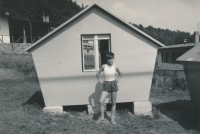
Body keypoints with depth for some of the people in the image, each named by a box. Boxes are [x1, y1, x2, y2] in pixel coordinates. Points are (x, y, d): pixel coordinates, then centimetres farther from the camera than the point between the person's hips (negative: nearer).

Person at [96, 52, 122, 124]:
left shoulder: (115, 67, -2)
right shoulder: (103, 66, -6)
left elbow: (120, 73, 18)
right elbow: (97, 74, 6)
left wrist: (118, 79, 5)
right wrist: (100, 81, 0)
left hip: (114, 84, 1)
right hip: (106, 85, -1)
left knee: (113, 102, 6)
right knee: (101, 101, -12)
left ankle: (112, 118, 18)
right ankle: (102, 118, 2)